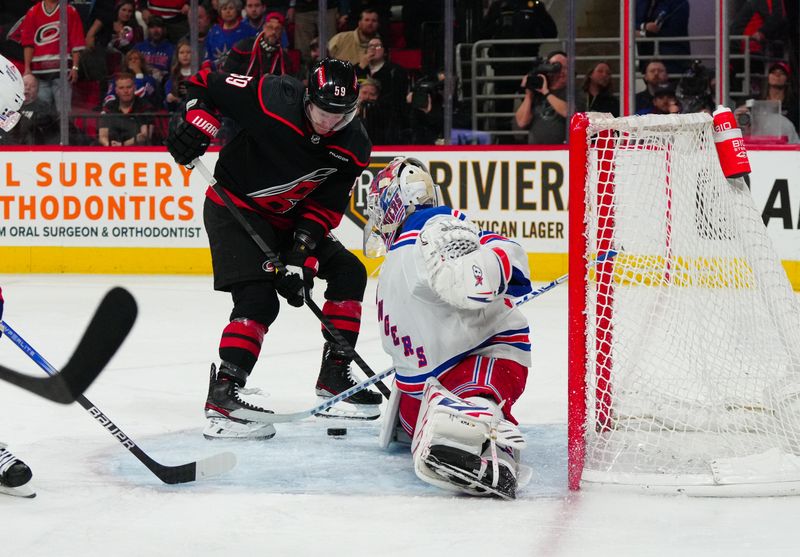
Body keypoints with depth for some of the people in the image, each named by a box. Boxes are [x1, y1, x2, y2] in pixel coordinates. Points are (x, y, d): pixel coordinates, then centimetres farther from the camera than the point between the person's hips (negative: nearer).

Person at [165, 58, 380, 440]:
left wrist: (302, 252, -19)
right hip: (235, 208, -7)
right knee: (258, 300, -23)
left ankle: (334, 375, 14)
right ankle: (222, 395, -26)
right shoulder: (271, 99, -26)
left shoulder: (353, 146, -12)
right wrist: (197, 123, -30)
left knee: (348, 273, 6)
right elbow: (204, 83, -14)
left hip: (289, 218, 7)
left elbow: (326, 205, -8)